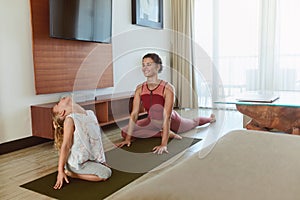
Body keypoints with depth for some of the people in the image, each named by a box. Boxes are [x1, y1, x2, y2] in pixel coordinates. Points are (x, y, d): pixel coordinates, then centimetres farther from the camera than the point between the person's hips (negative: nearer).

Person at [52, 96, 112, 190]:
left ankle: (73, 171, 14)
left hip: (89, 157, 7)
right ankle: (71, 173, -3)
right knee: (106, 173, -12)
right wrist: (60, 171, -19)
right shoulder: (70, 119, -16)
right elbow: (65, 146, -18)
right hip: (77, 161, -7)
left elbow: (96, 137, 14)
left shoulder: (90, 113, 5)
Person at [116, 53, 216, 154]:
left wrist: (164, 144, -46)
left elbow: (167, 117, -39)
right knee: (124, 132, -16)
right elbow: (134, 114, -20)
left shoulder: (167, 88, -33)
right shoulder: (139, 89, -20)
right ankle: (167, 133, -7)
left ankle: (210, 118, 59)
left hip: (172, 121, -4)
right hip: (153, 122, 4)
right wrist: (128, 138, -24)